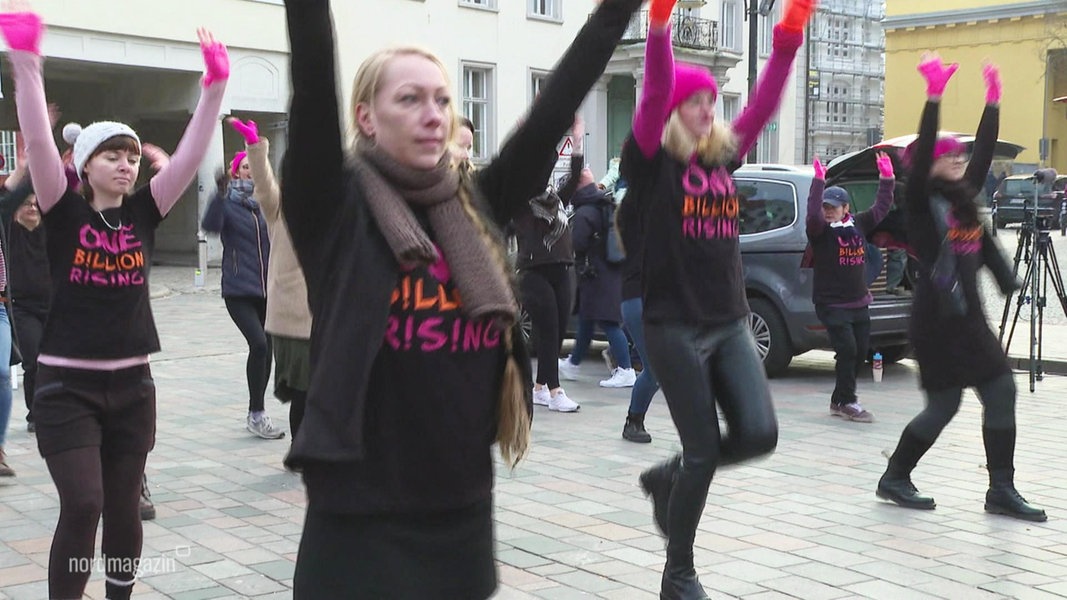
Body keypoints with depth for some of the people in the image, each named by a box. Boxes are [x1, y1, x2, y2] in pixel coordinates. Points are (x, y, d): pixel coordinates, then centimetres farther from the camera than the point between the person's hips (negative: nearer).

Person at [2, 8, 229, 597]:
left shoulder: (142, 213, 4)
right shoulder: (65, 212, -4)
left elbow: (190, 153, -4)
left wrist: (215, 84, -13)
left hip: (132, 383, 4)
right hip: (67, 384, -4)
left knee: (124, 508, 11)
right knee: (82, 505, -13)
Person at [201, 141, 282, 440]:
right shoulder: (228, 203, -2)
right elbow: (210, 225, -22)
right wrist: (221, 194, -34)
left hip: (266, 289, 5)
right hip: (238, 289, -5)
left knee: (266, 349, 8)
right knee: (259, 343, -20)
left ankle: (256, 414, 23)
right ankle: (256, 414, -10)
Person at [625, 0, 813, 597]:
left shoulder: (723, 158, 12)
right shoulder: (653, 160, -4)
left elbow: (765, 103, 7)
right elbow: (655, 91, -19)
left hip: (731, 324, 6)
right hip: (675, 325, -6)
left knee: (759, 434, -6)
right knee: (704, 452, -3)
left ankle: (669, 479, 23)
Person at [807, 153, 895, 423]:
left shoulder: (858, 224, 8)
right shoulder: (820, 230, -8)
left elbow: (881, 208, 14)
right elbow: (812, 214, -27)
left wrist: (886, 178, 7)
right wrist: (819, 181, -30)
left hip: (859, 302, 6)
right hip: (831, 303, -6)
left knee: (860, 352, 7)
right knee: (847, 350, -14)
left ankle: (839, 400, 20)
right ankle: (847, 402, -4)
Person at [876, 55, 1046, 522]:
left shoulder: (963, 197, 12)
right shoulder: (921, 200, -7)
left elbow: (984, 152, 16)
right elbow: (922, 149, -20)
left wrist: (993, 100, 14)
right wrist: (934, 95, -26)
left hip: (968, 317, 8)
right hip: (936, 319, -8)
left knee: (1001, 392, 2)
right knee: (943, 406, -2)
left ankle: (1001, 490, 9)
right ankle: (894, 478, 15)